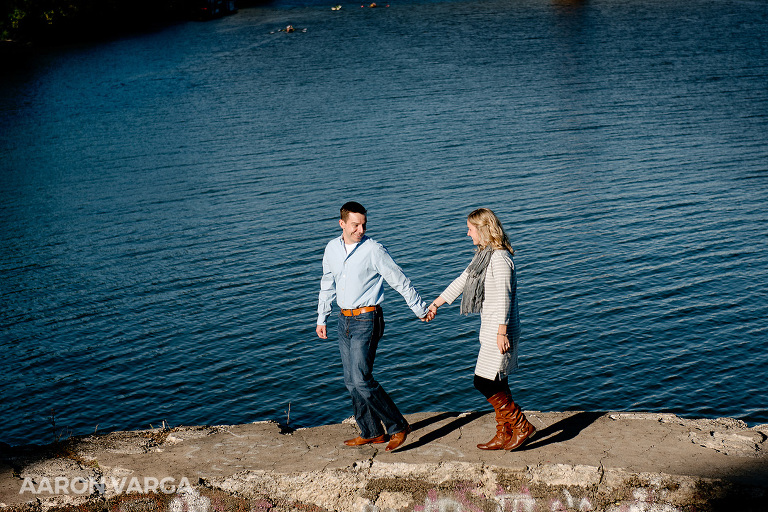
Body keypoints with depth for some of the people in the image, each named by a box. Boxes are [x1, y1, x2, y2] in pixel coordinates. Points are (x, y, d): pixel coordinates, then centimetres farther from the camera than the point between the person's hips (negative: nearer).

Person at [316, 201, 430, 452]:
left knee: (362, 380, -13)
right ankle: (371, 433, 22)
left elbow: (400, 282, -5)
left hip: (366, 320, -7)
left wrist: (421, 310, 2)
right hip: (345, 320, 7)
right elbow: (327, 285, 19)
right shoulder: (332, 248, 6)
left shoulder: (374, 250, -12)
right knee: (351, 381, 10)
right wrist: (321, 318, 21)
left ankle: (398, 426, 0)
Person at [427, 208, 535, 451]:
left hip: (500, 330, -10)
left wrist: (502, 333, -21)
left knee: (485, 382, -7)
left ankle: (522, 426, 2)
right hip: (490, 329, 10)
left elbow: (504, 297, -20)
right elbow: (462, 281, 21)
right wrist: (435, 304, 25)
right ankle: (504, 435, 20)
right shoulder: (483, 255, 13)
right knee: (496, 383, 13)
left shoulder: (500, 258, -17)